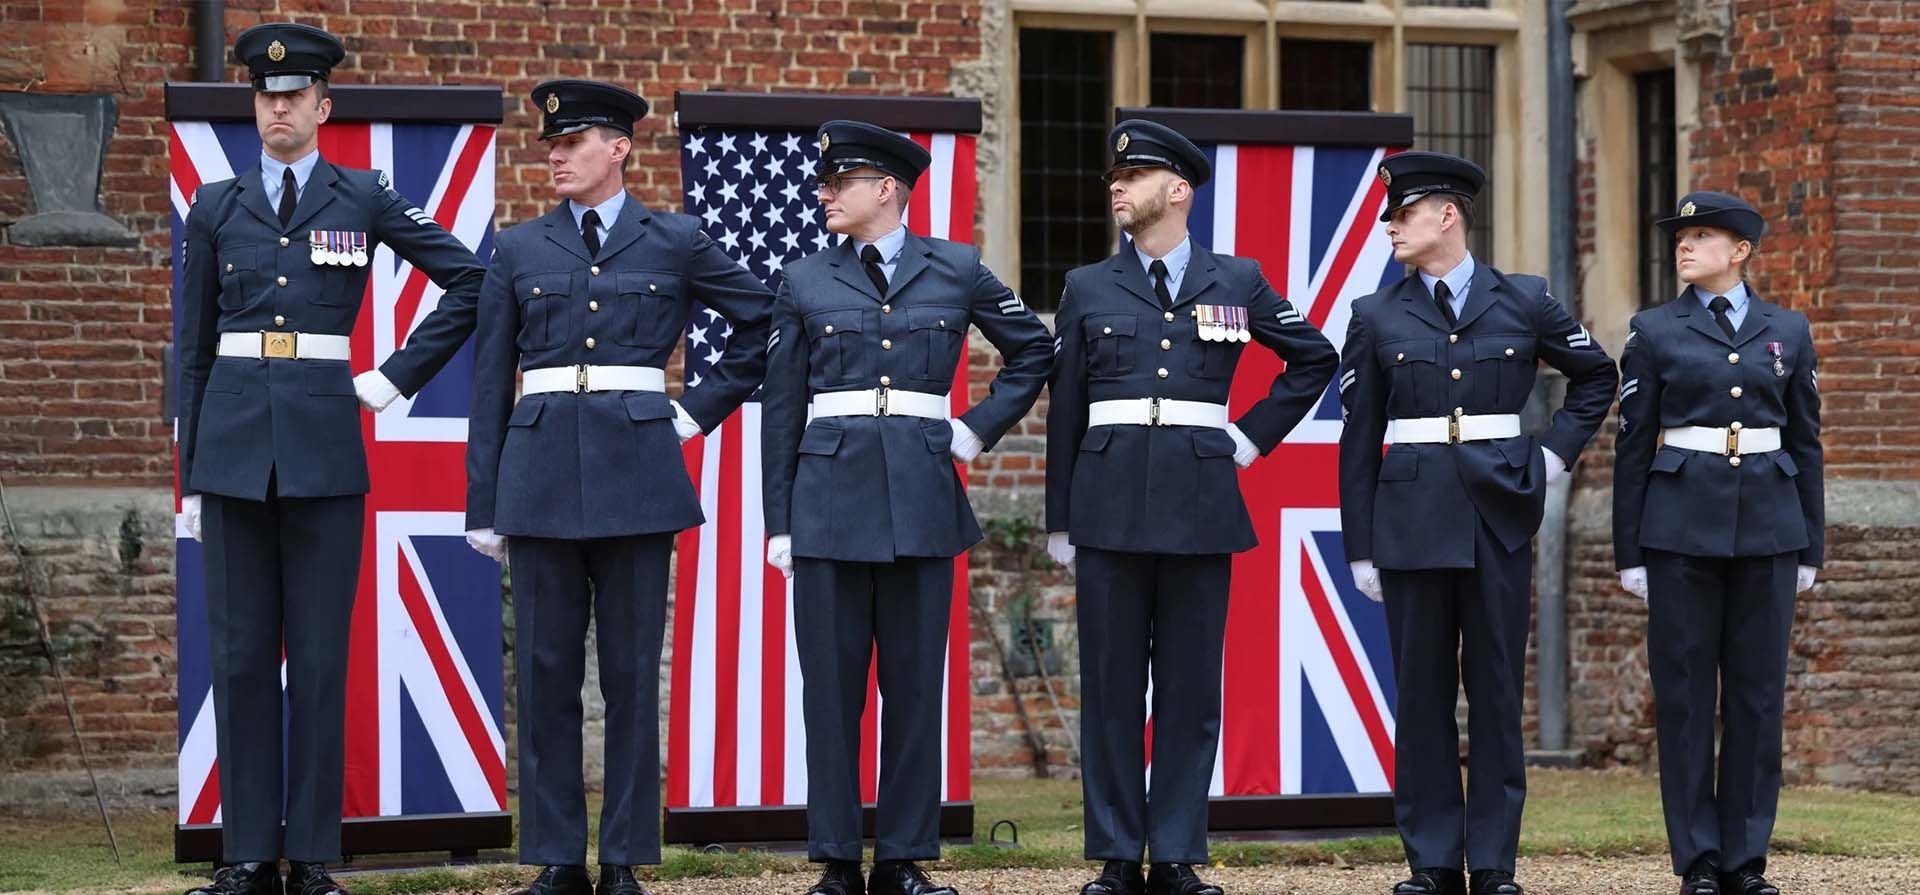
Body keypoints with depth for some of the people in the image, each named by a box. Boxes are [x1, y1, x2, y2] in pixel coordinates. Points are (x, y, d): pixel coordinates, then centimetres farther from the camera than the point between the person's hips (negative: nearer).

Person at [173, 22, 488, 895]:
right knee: (241, 652, 2)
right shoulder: (217, 207, 9)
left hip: (324, 442, -2)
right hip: (234, 440, 2)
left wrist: (401, 372, 2)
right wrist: (190, 476, 8)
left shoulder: (363, 198, 4)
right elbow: (195, 345, 11)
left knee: (320, 655, 0)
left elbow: (469, 278, 7)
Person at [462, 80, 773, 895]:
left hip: (637, 473, -1)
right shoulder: (518, 251, 9)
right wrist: (483, 506, 5)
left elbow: (762, 321, 14)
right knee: (546, 672, 2)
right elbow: (490, 384, 8)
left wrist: (702, 407, 6)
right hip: (541, 473, 1)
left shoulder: (675, 242, 6)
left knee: (632, 673, 1)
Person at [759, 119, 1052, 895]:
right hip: (829, 499, 0)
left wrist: (979, 428, 7)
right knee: (831, 687, 0)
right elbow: (781, 408, 7)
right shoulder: (806, 281, 7)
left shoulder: (955, 270, 6)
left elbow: (1033, 349, 18)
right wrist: (778, 524, 3)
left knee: (916, 686, 2)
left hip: (922, 502, 0)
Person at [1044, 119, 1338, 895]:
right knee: (1111, 687, 1)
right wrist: (1057, 522, 6)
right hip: (1110, 505, 0)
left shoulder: (1237, 283, 7)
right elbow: (1065, 408, 8)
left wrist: (1254, 435, 8)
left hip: (1201, 507, 0)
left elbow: (1314, 357, 17)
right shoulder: (1088, 288, 8)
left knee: (1192, 688, 1)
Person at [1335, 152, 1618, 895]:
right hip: (1412, 520, 0)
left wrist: (1557, 451, 6)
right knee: (1421, 694, 2)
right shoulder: (1376, 317, 5)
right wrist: (1360, 548, 2)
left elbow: (1597, 374, 18)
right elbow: (1359, 439, 5)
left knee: (1497, 692, 2)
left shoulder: (1522, 302, 5)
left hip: (1500, 517, 0)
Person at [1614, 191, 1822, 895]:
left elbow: (1806, 442, 12)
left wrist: (1810, 547, 7)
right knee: (1685, 693, -1)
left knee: (1758, 692, 3)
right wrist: (1629, 552, -1)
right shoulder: (1655, 331, 4)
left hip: (1768, 524, 2)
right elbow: (1633, 445, 4)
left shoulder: (1788, 331, 9)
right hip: (1681, 527, -2)